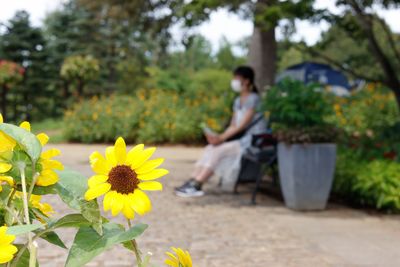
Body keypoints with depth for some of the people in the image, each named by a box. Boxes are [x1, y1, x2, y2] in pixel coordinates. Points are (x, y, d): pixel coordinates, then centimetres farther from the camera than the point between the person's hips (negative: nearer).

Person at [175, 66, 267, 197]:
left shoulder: (253, 99, -10)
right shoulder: (238, 101, 16)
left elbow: (243, 125, -18)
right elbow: (233, 125, 11)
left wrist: (222, 138, -21)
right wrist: (218, 137, -7)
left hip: (253, 141, -8)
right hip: (240, 139, 8)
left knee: (218, 150, -25)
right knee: (209, 148, -12)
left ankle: (196, 186, -26)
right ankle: (192, 181, -19)